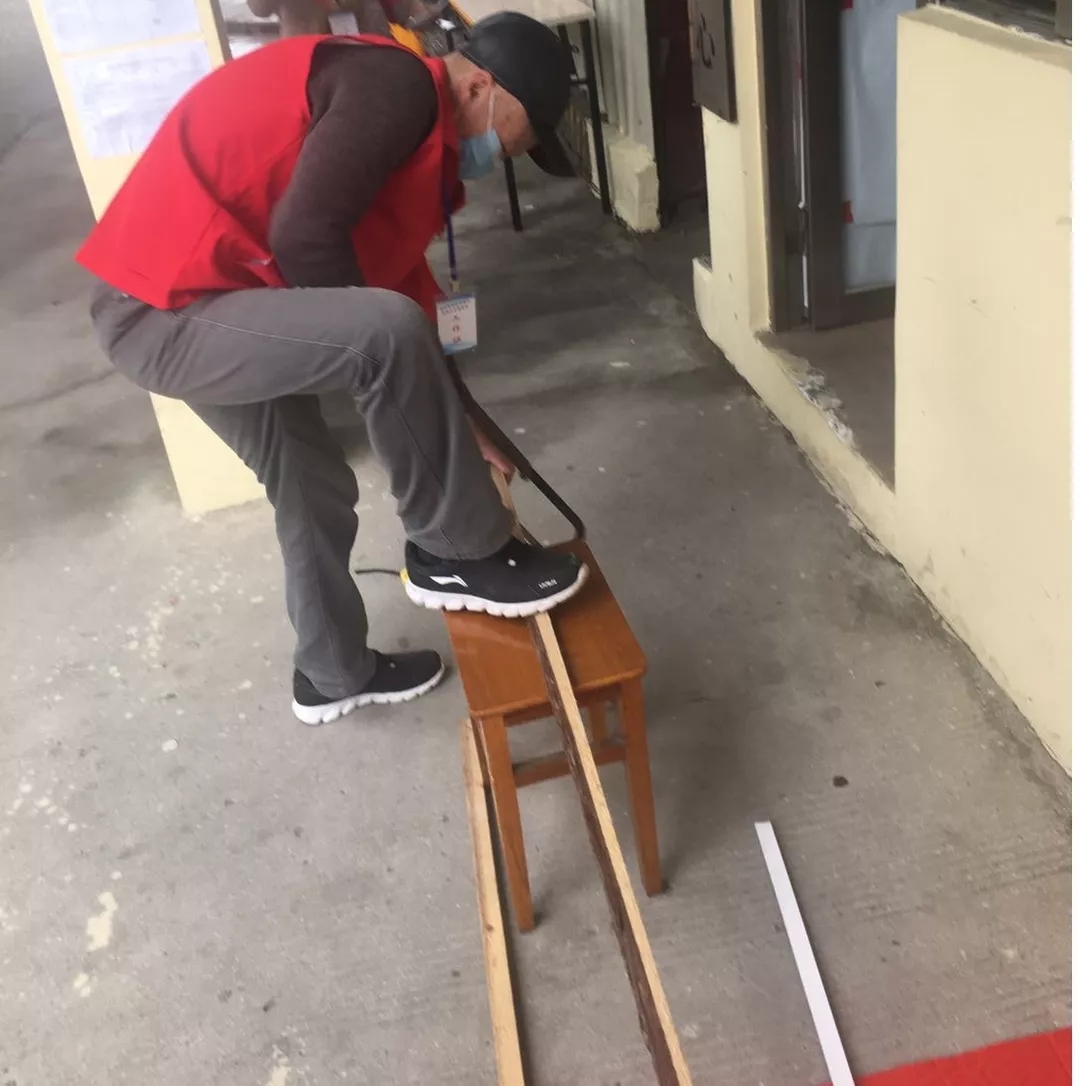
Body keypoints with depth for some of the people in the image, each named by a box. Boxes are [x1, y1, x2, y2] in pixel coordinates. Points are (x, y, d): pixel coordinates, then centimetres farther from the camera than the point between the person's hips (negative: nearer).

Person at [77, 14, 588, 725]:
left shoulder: (421, 137, 16)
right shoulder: (397, 88, -16)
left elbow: (396, 278, 20)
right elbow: (304, 235, -26)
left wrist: (451, 433, 21)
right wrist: (361, 349, -8)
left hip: (190, 312, 10)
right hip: (164, 314, -10)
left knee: (313, 487, 18)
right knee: (387, 333, -26)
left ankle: (335, 675, 39)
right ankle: (459, 555, -6)